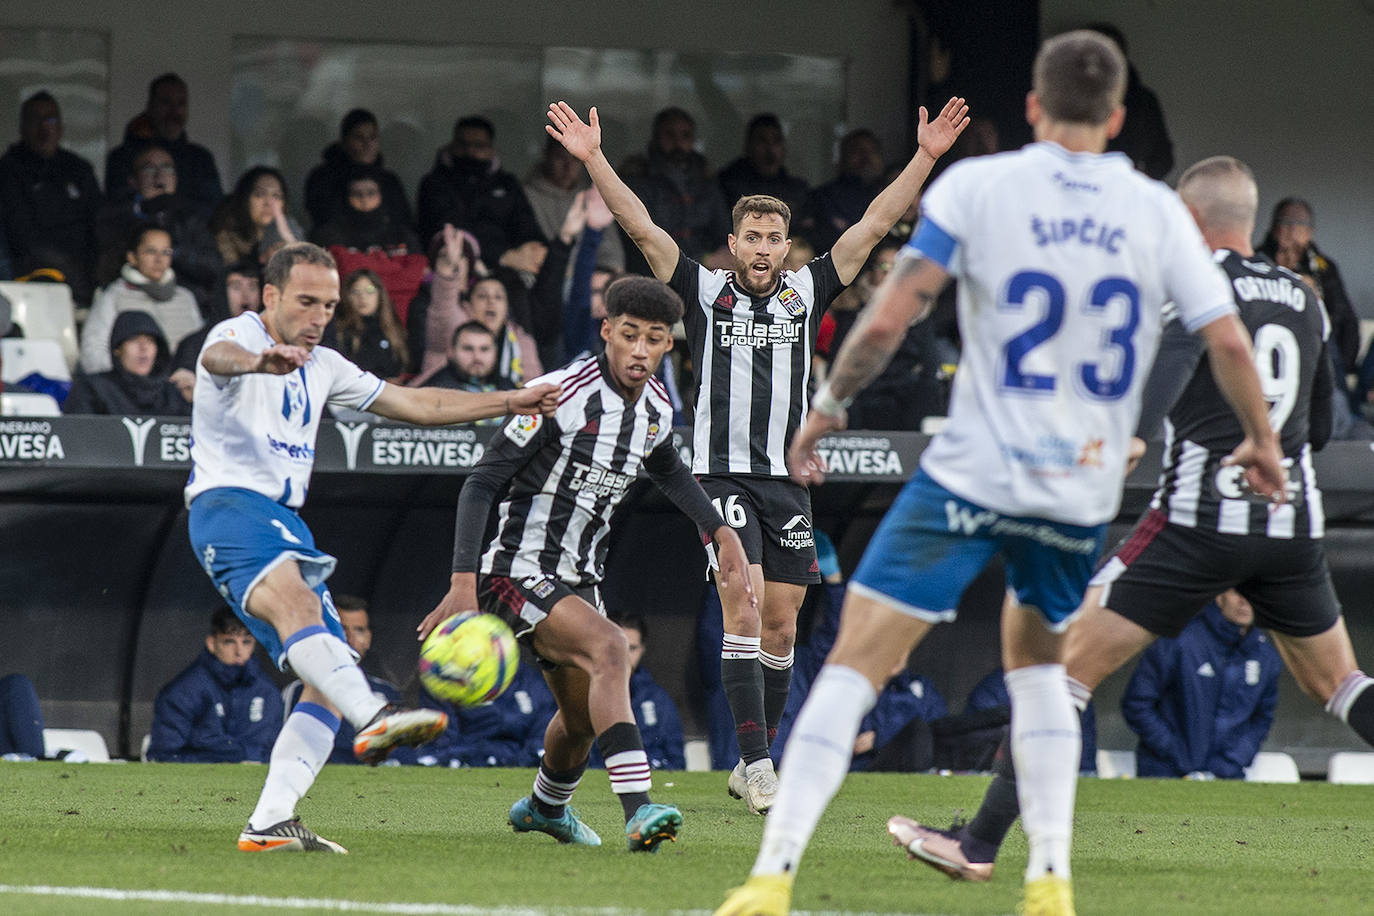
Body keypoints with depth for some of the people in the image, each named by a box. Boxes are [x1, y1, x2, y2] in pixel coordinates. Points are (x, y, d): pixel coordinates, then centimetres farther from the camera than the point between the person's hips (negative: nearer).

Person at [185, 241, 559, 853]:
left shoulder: (323, 367, 24)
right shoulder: (239, 334, 0)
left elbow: (415, 406, 30)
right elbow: (221, 356, -27)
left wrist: (511, 403, 24)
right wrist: (260, 361, -52)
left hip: (285, 524, 9)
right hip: (227, 502, -9)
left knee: (329, 680, -3)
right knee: (294, 599, -36)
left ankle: (269, 823, -7)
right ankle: (373, 719, -59)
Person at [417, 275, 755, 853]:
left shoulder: (656, 410, 3)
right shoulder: (563, 394, -20)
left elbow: (666, 470, 28)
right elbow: (482, 484, -18)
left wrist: (719, 531, 18)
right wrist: (463, 584, -26)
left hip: (577, 578, 8)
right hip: (517, 567, -8)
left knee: (583, 720, 16)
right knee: (608, 648, -31)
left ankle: (545, 807, 50)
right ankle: (638, 813, -42)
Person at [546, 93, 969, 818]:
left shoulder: (806, 294, 10)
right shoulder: (704, 292, 3)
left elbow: (874, 225, 7)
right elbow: (640, 227, -4)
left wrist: (926, 157, 0)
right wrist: (592, 159, -14)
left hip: (787, 481, 4)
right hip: (723, 476, -4)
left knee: (780, 626, 5)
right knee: (744, 604, -17)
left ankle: (752, 765, 17)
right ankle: (757, 763, -20)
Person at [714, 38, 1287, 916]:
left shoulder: (974, 186, -5)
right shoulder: (1156, 211, 2)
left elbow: (888, 321, -10)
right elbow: (1228, 341, 1)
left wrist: (828, 407, 5)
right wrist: (1261, 440, 18)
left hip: (972, 476, -3)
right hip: (1084, 490, 3)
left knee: (856, 662, -1)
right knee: (1037, 658, 27)